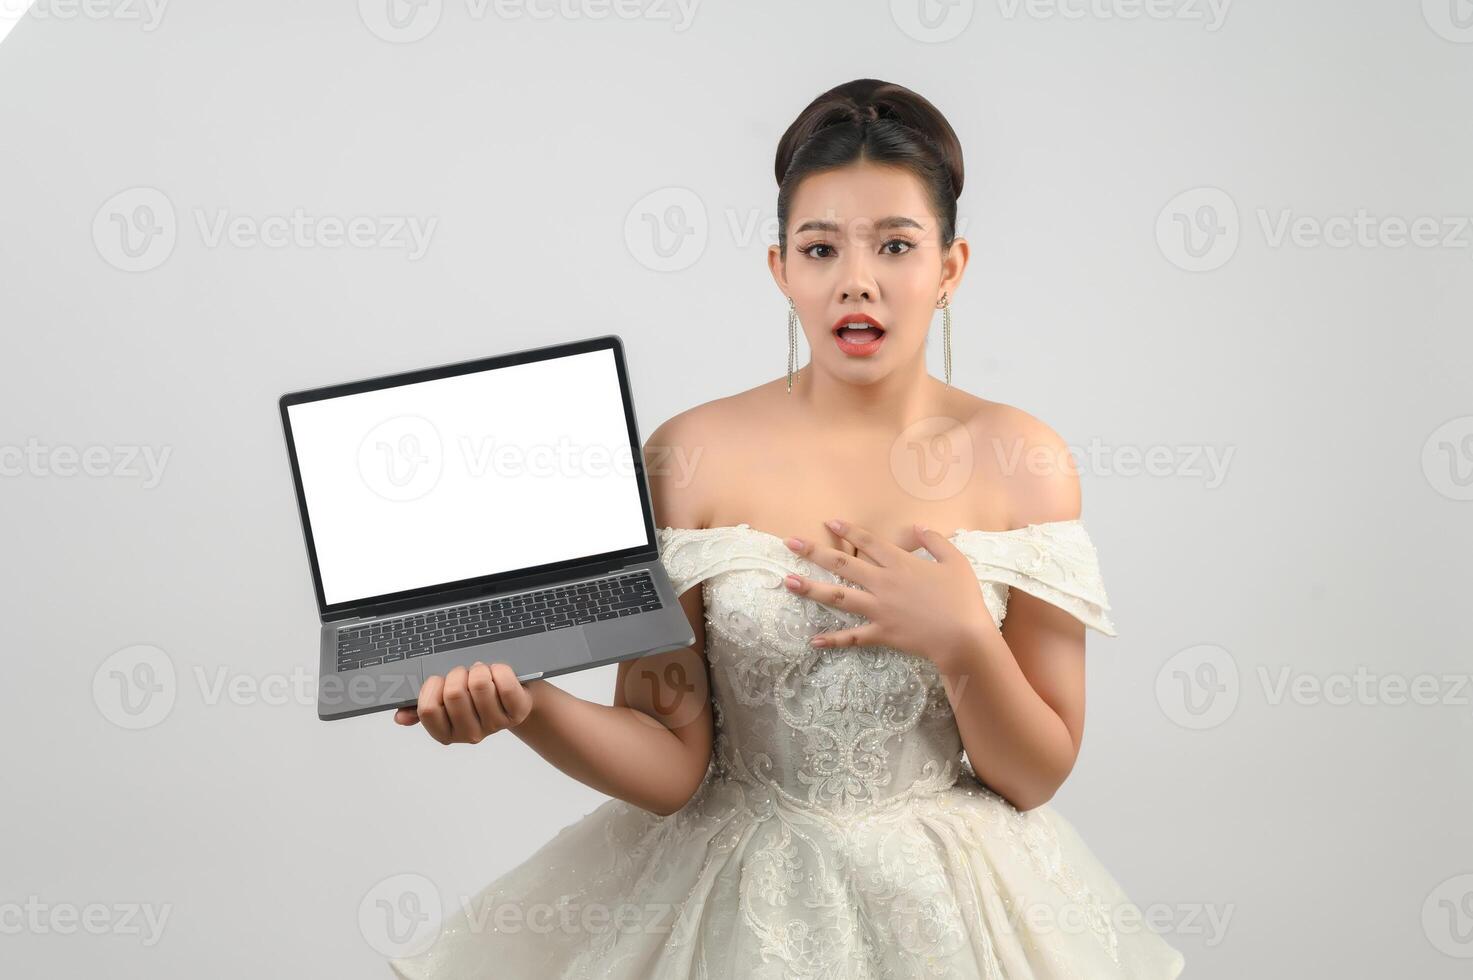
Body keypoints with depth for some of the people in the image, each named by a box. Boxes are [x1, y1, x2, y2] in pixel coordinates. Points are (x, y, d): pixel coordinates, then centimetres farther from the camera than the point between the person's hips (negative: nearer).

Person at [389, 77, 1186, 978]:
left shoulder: (1020, 461, -7)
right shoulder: (689, 458, -9)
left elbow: (1040, 776, -4)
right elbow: (671, 767, -10)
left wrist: (960, 639, -20)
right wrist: (527, 705, -26)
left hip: (953, 901, 1)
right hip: (740, 897, 0)